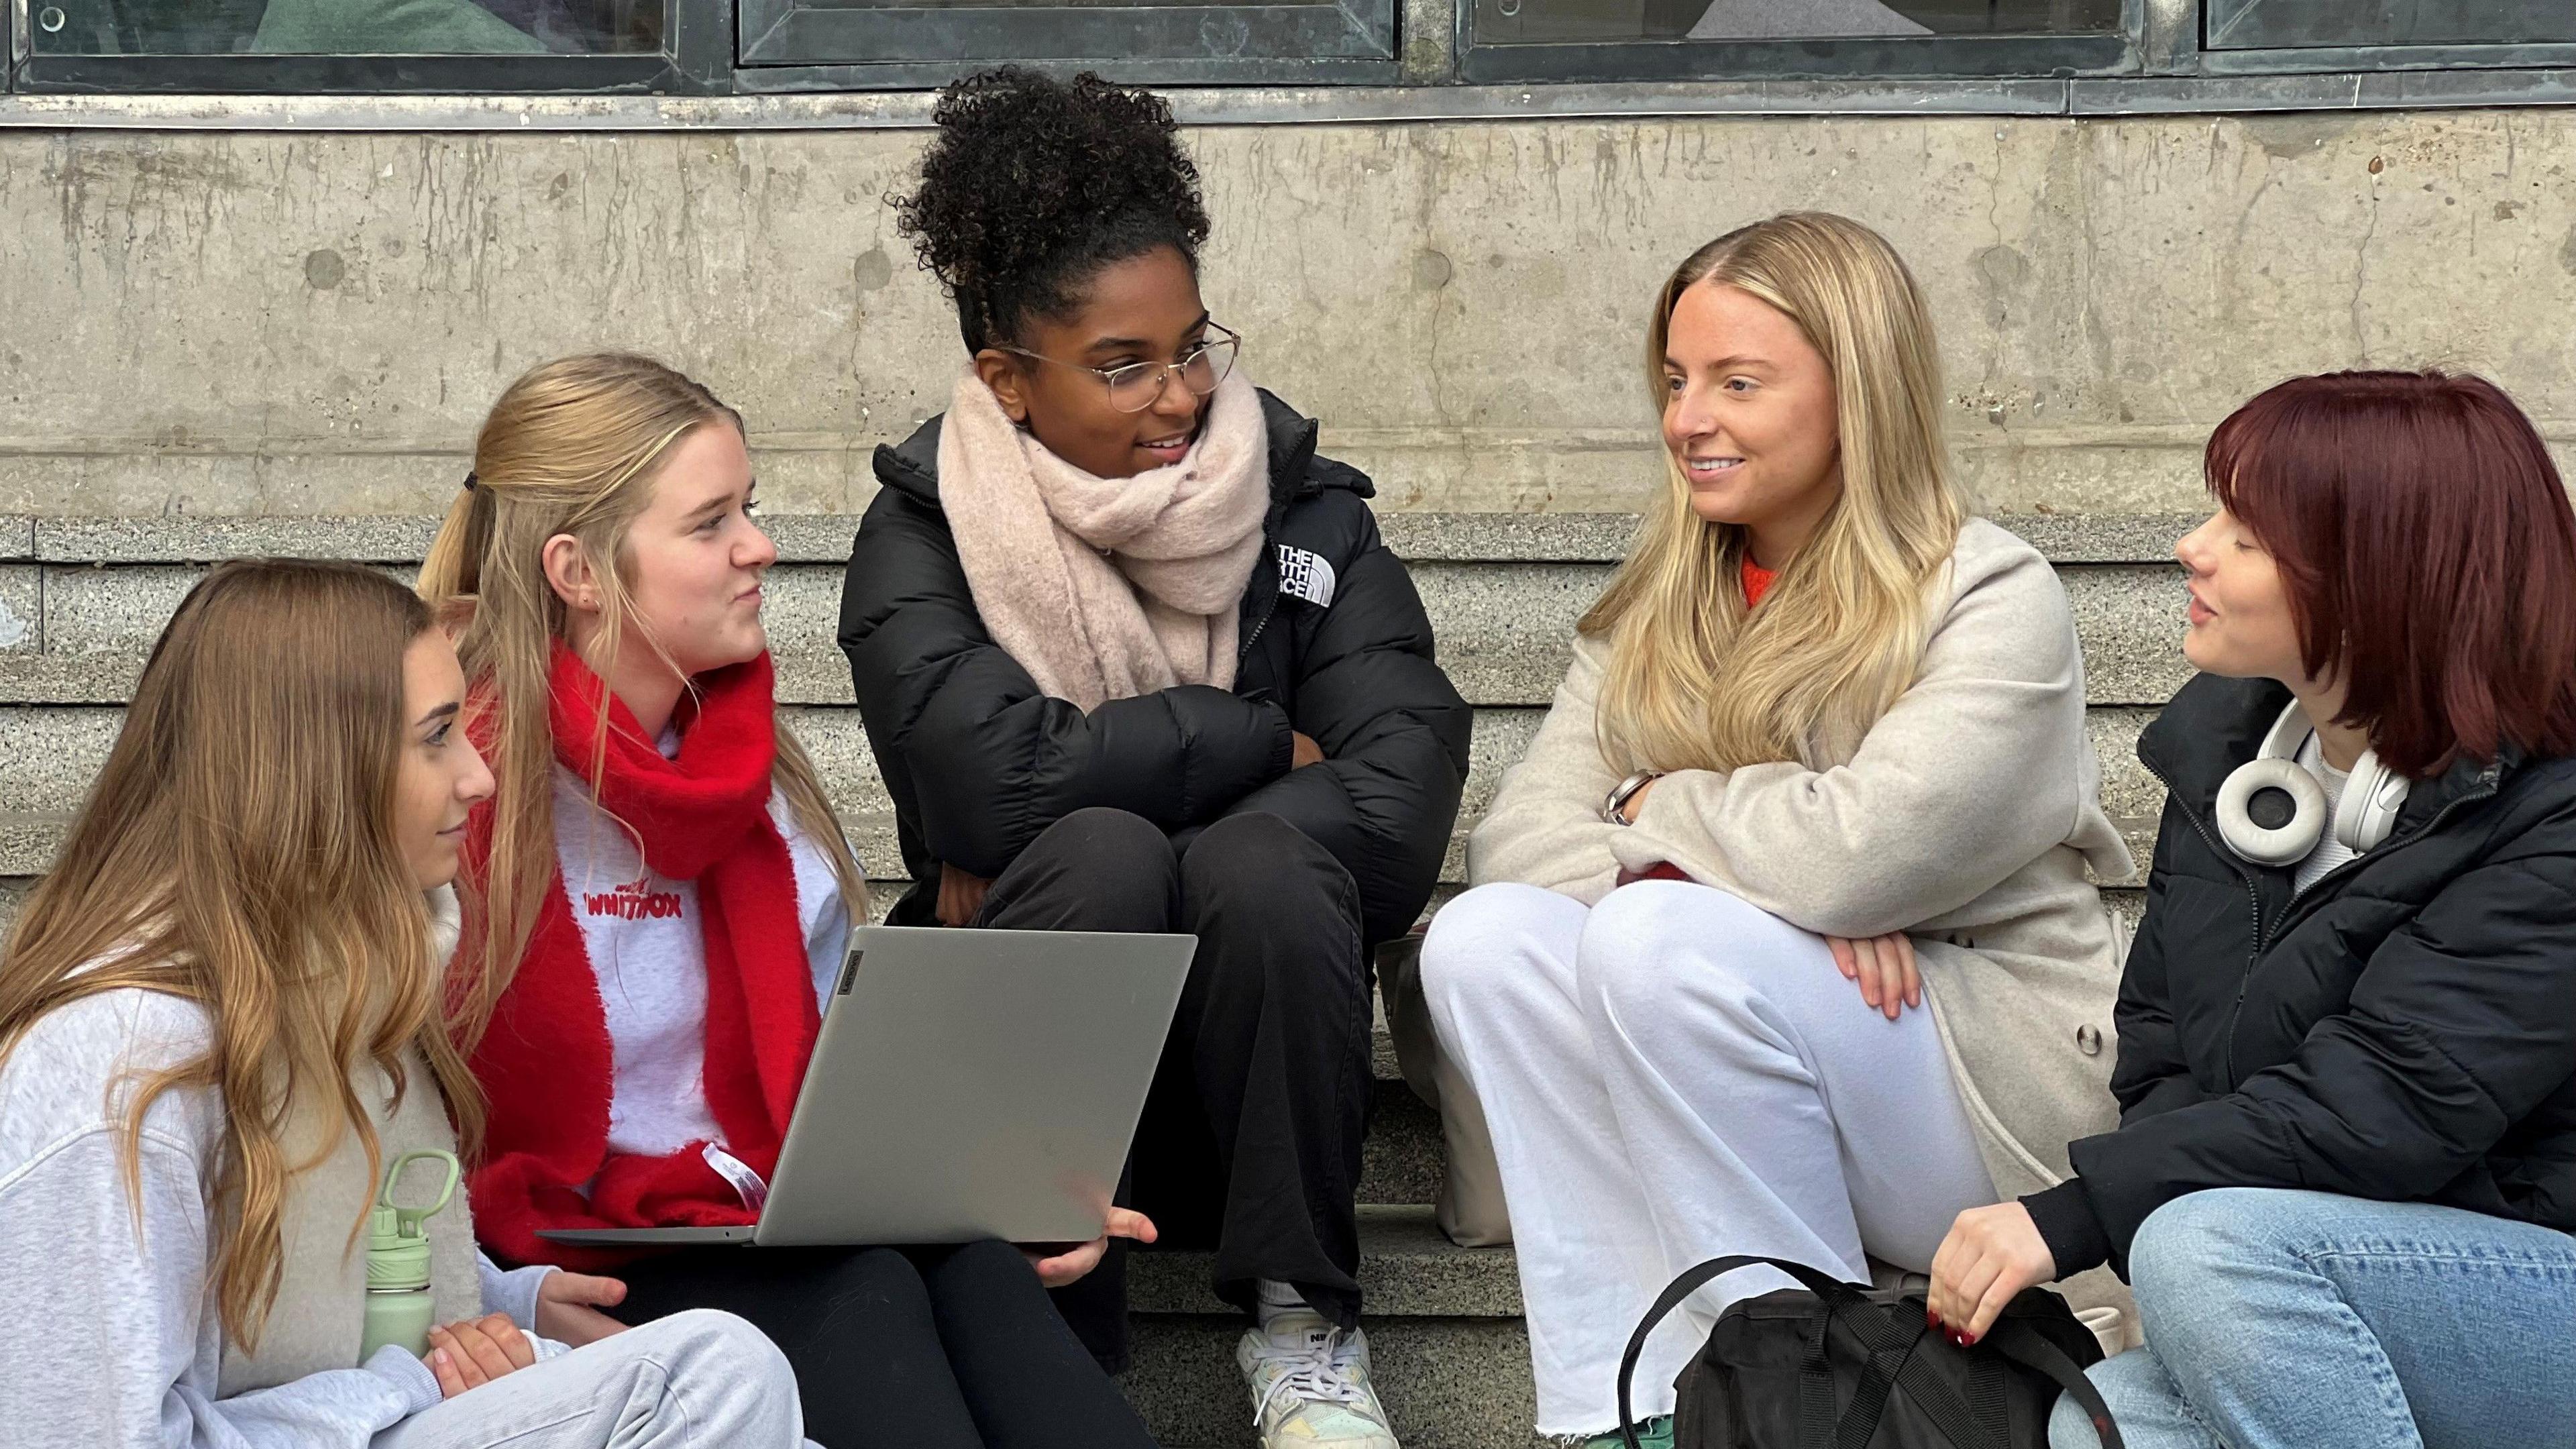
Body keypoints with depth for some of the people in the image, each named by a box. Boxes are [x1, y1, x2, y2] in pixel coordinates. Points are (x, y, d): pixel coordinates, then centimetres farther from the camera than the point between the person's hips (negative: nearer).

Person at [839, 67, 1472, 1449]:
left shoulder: (1304, 509, 0)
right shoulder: (922, 538, -4)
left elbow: (1399, 803, -15)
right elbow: (996, 777, -24)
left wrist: (1028, 878, -17)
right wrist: (1261, 741, -12)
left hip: (1246, 1054, 2)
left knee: (1265, 859, -29)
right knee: (1098, 853, -31)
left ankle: (1305, 1329, -14)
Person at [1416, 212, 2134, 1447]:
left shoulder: (1995, 603, -9)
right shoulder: (1660, 606, 10)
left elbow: (1859, 849, -25)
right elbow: (1517, 829, -2)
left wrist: (1653, 812, -7)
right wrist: (1761, 886, -18)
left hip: (1995, 1088, -6)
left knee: (1661, 943, -30)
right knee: (1481, 940, -18)